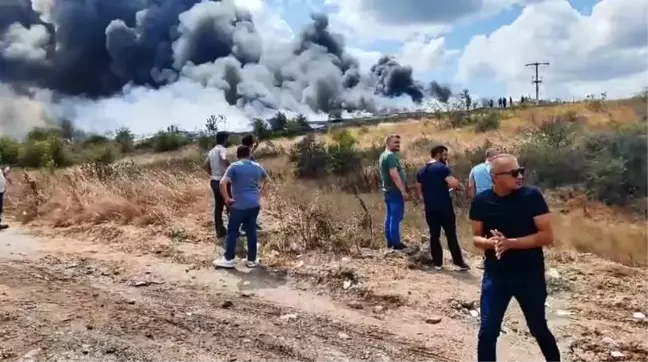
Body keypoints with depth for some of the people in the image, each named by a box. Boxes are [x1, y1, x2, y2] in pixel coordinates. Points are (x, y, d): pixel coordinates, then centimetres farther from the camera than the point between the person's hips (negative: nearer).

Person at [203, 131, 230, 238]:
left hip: (214, 181, 9)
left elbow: (205, 166, 19)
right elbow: (224, 159, -34)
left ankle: (220, 231, 16)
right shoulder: (222, 149, -13)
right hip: (222, 181, -9)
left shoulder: (212, 151, 15)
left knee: (218, 206, 11)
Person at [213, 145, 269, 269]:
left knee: (232, 231, 6)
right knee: (251, 231, 11)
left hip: (239, 205, -5)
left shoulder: (234, 166, -7)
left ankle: (229, 259, 12)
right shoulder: (257, 166, 9)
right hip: (255, 204, 5)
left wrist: (227, 198, -8)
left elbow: (222, 183, -17)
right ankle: (252, 260, 15)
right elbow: (266, 179, 26)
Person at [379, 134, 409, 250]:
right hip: (395, 191, -11)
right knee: (396, 217, -7)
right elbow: (394, 175, -24)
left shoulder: (383, 155, 17)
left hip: (388, 190, 11)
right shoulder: (391, 156, -16)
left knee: (390, 216, 13)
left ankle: (390, 241, 19)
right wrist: (403, 191, -24)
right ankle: (396, 243, -4)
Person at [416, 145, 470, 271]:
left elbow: (420, 190, 17)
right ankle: (459, 262, 6)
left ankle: (437, 263, 11)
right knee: (451, 234, 2)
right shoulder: (442, 168, -11)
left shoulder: (421, 171, 12)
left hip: (430, 208, 6)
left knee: (434, 235, 9)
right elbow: (453, 183, -21)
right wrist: (459, 185, 0)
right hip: (444, 207, -6)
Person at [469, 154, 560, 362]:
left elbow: (547, 236, -13)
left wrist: (511, 243, -23)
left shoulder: (532, 196, -11)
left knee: (538, 328, 16)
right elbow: (476, 238, 3)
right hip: (495, 275, 1)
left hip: (530, 275, -1)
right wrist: (490, 242, -20)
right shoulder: (481, 201, -5)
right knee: (488, 330, 3)